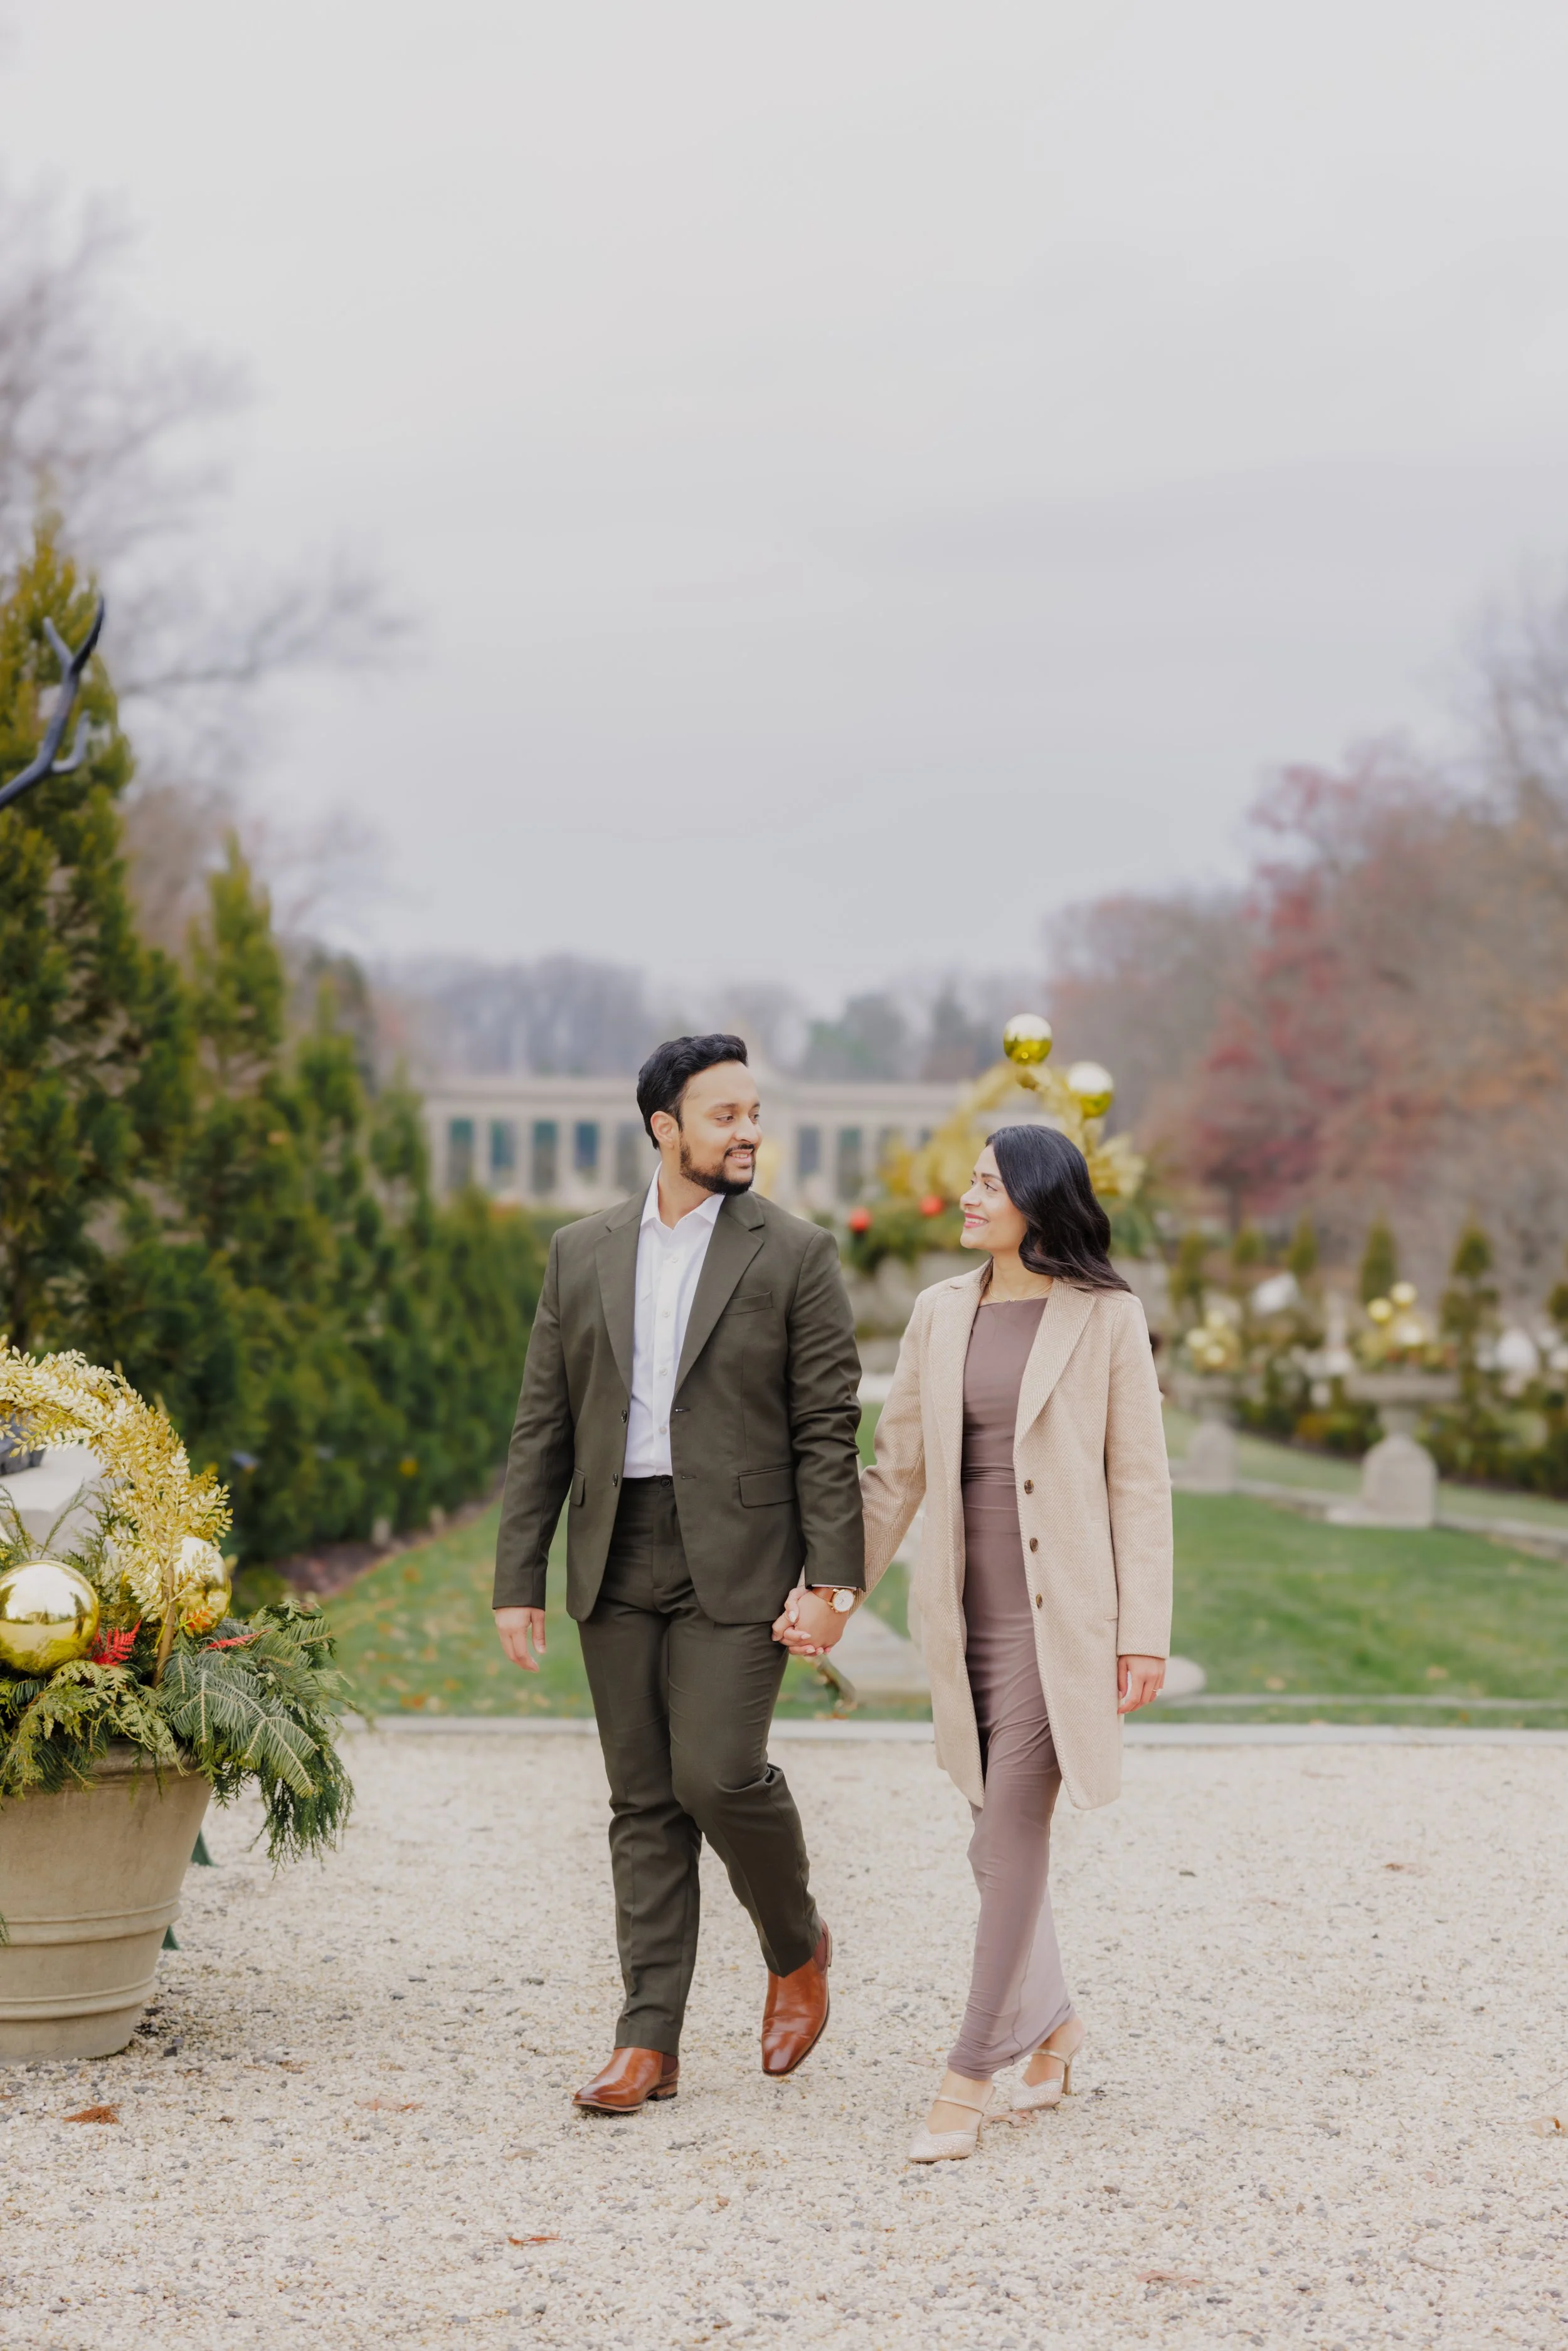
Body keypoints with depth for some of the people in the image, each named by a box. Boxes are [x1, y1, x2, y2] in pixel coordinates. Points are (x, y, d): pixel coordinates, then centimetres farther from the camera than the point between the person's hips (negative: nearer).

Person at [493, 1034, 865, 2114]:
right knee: (645, 1803, 6)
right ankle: (650, 2043, 10)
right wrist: (519, 1579, 4)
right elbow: (543, 1426, 9)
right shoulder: (583, 1254, 9)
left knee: (716, 1773, -12)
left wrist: (834, 1576, -11)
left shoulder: (796, 1255, 0)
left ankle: (798, 1947, 17)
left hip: (736, 1558, -4)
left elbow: (828, 1430, -3)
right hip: (617, 1562, 4)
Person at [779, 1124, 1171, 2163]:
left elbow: (1141, 1482, -4)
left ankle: (971, 2075, -2)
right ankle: (1051, 2023, 32)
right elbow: (895, 1472, 13)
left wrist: (1145, 1632, -8)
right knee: (1001, 1843, 12)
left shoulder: (1107, 1319, -4)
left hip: (1059, 1615, -5)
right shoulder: (941, 1313, 9)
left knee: (1011, 1832, -8)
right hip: (968, 1615, 5)